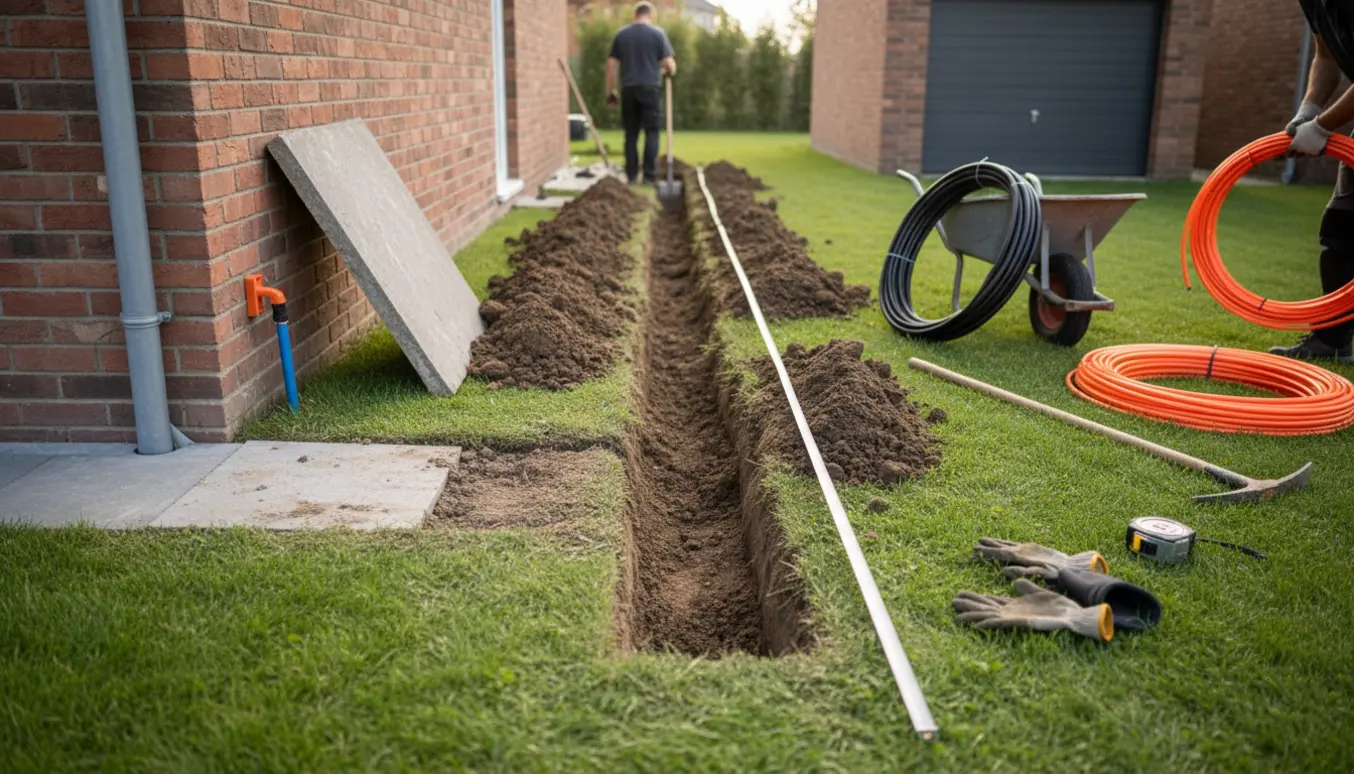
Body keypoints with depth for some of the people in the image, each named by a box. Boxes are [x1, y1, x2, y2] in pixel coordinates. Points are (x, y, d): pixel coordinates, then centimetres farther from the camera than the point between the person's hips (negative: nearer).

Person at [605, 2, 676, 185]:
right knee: (651, 132, 2)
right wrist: (671, 71, 19)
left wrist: (610, 91, 13)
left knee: (631, 133, 8)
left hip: (628, 89, 3)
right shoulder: (657, 33, 1)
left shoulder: (621, 34, 10)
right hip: (650, 88, -3)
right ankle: (650, 175, -3)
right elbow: (669, 63, -3)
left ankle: (631, 175, 7)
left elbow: (611, 64, 8)